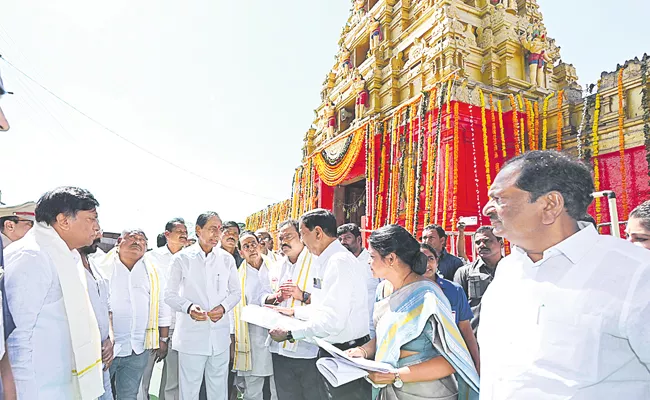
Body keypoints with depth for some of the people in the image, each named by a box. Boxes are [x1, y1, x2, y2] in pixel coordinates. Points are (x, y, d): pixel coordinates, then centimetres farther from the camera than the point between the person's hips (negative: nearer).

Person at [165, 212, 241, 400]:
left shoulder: (227, 259, 4)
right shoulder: (182, 258, -3)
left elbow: (236, 292, 10)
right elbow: (170, 294, 0)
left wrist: (224, 307, -10)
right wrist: (188, 307, -18)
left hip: (220, 335, 2)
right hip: (191, 335, -2)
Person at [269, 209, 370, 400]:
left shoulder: (340, 262, -23)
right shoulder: (328, 260, 9)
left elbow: (332, 321, -27)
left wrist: (290, 334, -19)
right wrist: (295, 312, 18)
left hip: (346, 352, -9)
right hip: (331, 349, 9)